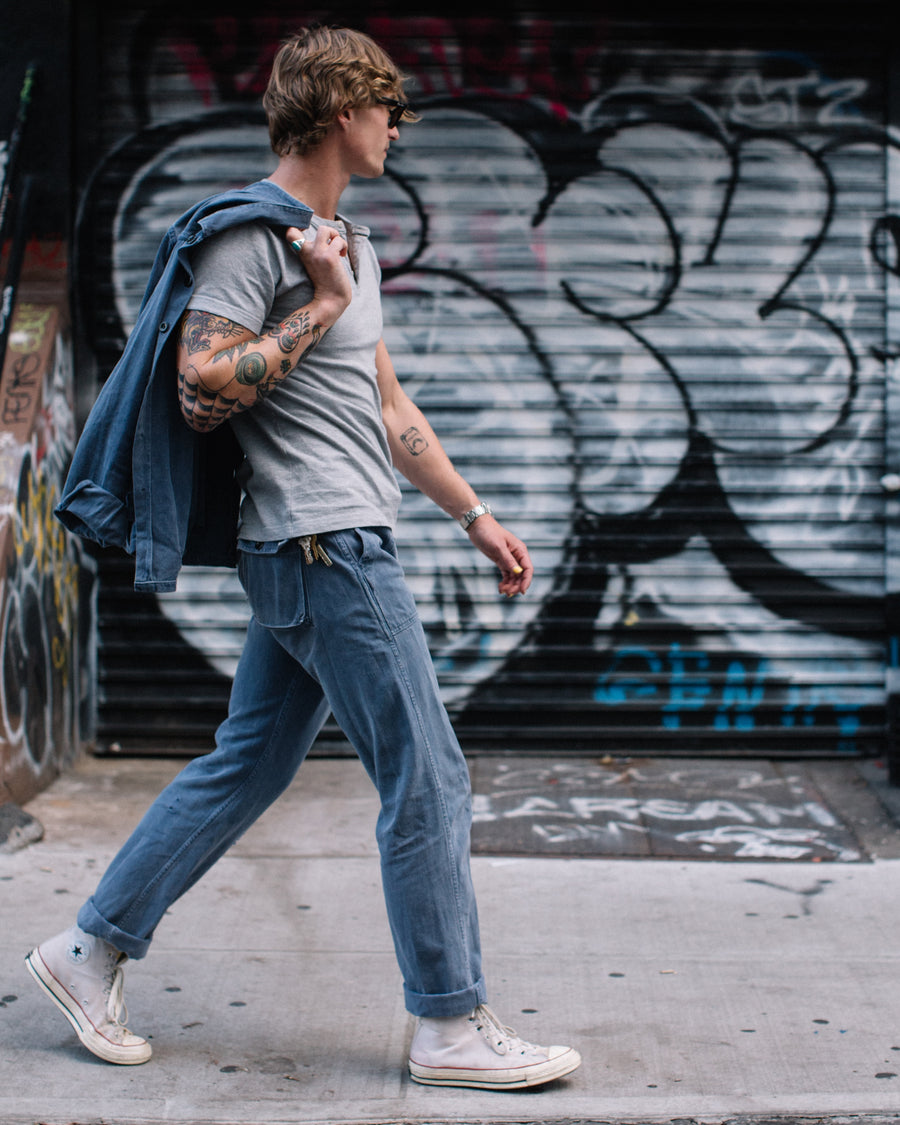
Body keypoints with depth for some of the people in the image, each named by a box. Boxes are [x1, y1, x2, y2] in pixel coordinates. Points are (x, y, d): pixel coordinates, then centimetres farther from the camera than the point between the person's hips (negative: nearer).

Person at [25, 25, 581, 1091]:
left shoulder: (347, 243, 20)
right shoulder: (253, 233, -10)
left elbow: (386, 406, 24)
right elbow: (200, 392, -19)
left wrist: (475, 514, 22)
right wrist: (320, 308, -14)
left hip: (325, 550, 10)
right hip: (325, 548, -10)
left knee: (244, 767, 13)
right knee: (427, 779, -4)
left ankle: (91, 949, 22)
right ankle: (450, 1026, 6)